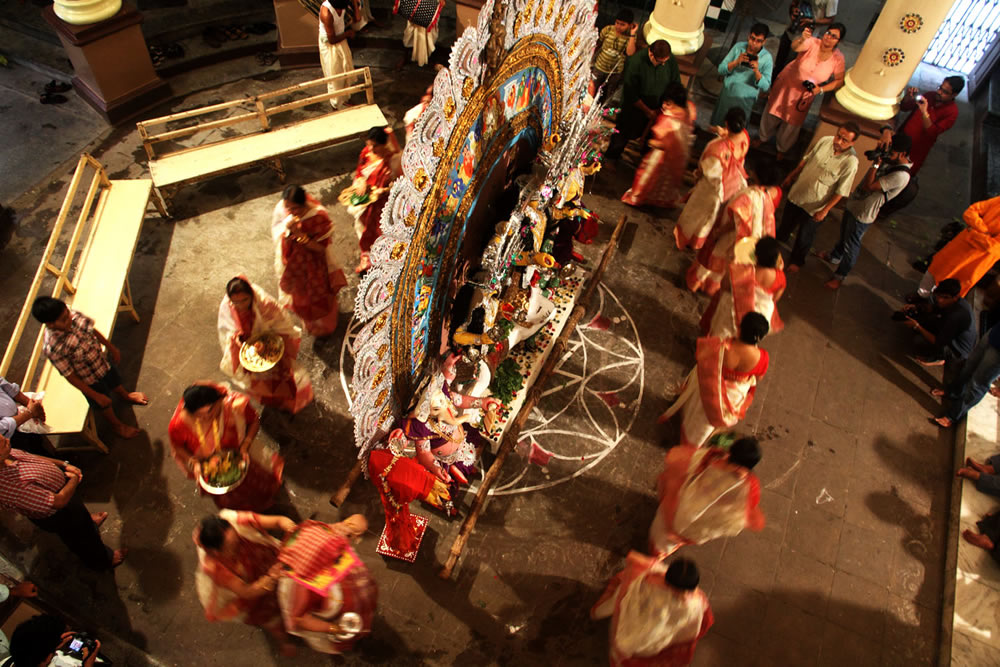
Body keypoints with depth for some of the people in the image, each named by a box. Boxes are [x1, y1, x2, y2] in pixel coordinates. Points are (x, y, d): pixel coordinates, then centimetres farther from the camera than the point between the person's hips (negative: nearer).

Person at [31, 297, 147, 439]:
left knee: (115, 382, 35)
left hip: (102, 360, 5)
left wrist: (111, 347, 8)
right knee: (104, 404, 23)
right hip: (89, 380, -5)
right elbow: (70, 376, -27)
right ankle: (117, 425, 54)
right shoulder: (52, 348, -40)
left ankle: (126, 396, 69)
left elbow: (92, 330, -5)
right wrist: (96, 396, -19)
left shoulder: (73, 315, -26)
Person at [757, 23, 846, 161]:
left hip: (805, 94, 1)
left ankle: (782, 149, 47)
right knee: (773, 113, 19)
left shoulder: (838, 58, -20)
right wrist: (802, 39, -70)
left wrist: (820, 89, -23)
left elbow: (839, 80, -10)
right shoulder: (812, 43, -28)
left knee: (792, 123, 18)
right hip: (787, 84, -1)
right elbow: (795, 47, -48)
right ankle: (763, 138, 50)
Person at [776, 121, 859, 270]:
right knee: (787, 221, 27)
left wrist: (825, 210, -17)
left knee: (805, 235, 16)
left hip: (816, 206, -4)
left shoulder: (851, 162, -26)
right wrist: (791, 176, 11)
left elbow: (841, 191, -19)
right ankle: (779, 239, 56)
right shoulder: (825, 141, -13)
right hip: (797, 193, 4)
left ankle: (796, 260, 41)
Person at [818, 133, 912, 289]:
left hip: (863, 214, -9)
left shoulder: (901, 175, -31)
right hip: (854, 203, 9)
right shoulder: (891, 161, -5)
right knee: (844, 235, 31)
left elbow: (868, 186, -32)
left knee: (851, 245, 9)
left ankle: (840, 276, 28)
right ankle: (834, 257, 57)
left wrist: (876, 164, -28)